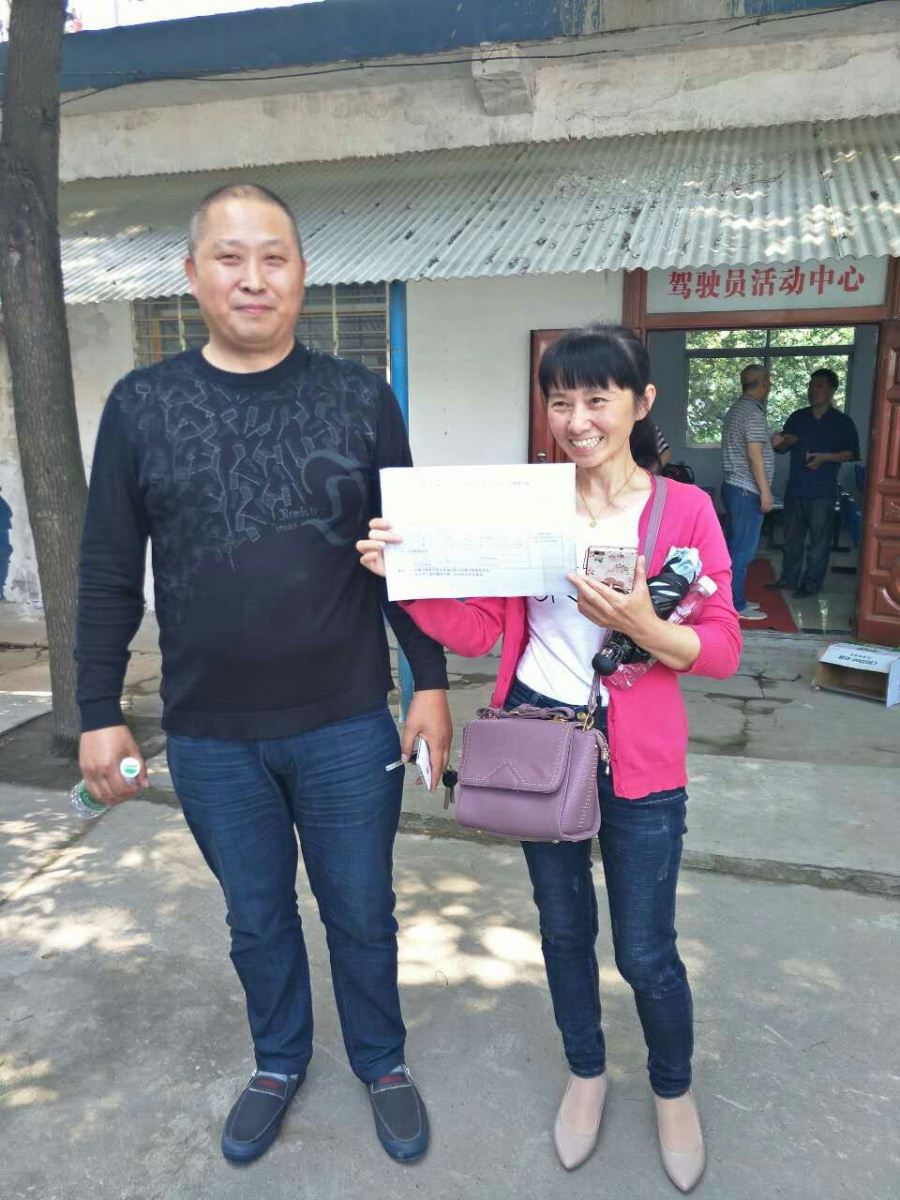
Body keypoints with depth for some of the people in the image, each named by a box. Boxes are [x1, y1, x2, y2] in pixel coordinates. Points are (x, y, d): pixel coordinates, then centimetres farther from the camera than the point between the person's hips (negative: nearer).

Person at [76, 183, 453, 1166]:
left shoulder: (361, 400, -3)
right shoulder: (141, 405, -1)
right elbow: (108, 575, 2)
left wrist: (431, 682, -2)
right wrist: (99, 713, 2)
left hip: (347, 726, -1)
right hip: (210, 737, 1)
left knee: (361, 913, 16)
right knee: (257, 919, 20)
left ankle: (381, 1062, 43)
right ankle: (279, 1061, 47)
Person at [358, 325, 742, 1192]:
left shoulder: (684, 509, -8)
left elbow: (723, 651, -8)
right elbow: (477, 631, -2)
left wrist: (642, 626, -27)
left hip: (639, 759, -2)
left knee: (644, 951, 9)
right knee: (564, 927, 20)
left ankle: (674, 1089, 43)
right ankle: (586, 1072, 48)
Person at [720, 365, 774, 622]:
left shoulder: (737, 408, 15)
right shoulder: (753, 411, -15)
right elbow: (754, 455, -20)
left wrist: (771, 442, 32)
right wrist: (765, 491, -19)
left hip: (732, 486, 10)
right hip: (747, 490, -10)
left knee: (733, 546, 13)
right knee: (743, 549, -5)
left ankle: (732, 597, 21)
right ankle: (736, 606, -1)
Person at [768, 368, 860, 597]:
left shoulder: (843, 422, -2)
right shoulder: (797, 418, 9)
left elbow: (851, 453, -3)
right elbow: (782, 448, 13)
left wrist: (825, 457, -17)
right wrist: (779, 444, -11)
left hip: (822, 492, -4)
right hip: (795, 489, 4)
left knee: (818, 540, 2)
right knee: (792, 537, 12)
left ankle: (811, 583, 11)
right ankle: (788, 578, 24)